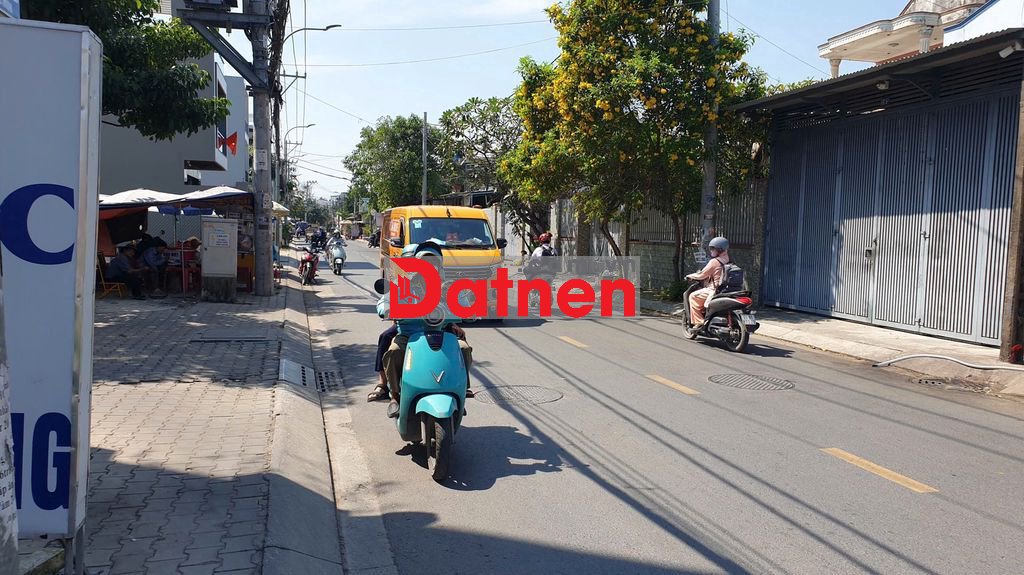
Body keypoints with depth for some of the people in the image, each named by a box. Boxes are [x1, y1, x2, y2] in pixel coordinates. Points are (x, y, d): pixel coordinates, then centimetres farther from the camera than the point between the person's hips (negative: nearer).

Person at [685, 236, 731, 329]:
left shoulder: (714, 262, -15)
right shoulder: (729, 261, 8)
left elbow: (702, 274, -9)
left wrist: (690, 276, 8)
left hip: (715, 291, -9)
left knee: (693, 296, 2)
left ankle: (699, 322, -4)